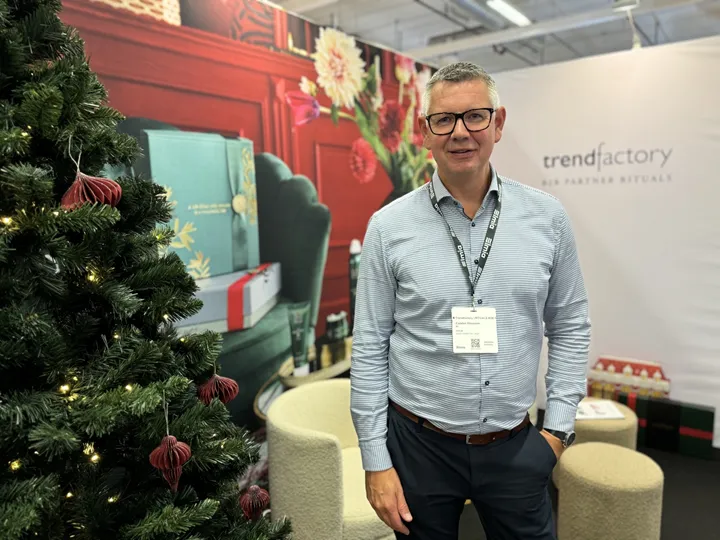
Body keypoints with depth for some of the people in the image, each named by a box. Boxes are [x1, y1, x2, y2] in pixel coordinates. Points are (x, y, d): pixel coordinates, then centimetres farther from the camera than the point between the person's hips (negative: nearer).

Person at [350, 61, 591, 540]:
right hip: (419, 445, -1)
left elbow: (570, 327, 6)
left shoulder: (547, 217, -3)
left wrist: (559, 425, 2)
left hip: (516, 446, 2)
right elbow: (370, 349, -6)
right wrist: (375, 461, -5)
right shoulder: (388, 227, -8)